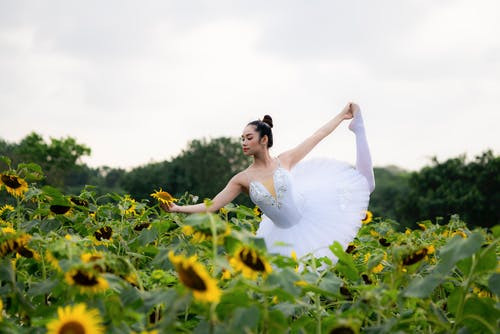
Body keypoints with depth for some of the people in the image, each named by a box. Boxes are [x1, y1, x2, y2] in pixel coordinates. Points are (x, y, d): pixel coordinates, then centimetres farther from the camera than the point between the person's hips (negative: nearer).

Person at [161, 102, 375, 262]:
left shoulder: (285, 161, -11)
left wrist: (342, 115, 1)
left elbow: (318, 136, -3)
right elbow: (212, 205, -13)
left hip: (310, 213, 0)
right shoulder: (242, 179, -11)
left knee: (364, 183, 1)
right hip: (287, 234, 0)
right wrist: (177, 208, -25)